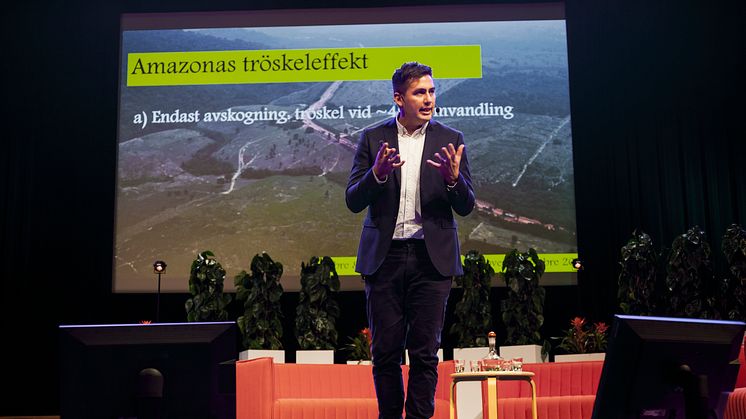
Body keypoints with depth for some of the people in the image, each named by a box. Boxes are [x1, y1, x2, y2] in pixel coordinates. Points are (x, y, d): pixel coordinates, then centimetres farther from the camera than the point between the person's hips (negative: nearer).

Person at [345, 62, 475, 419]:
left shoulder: (450, 141, 4)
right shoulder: (372, 138, 3)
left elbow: (466, 207, 1)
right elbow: (353, 202, -2)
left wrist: (454, 178, -19)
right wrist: (378, 172, -20)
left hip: (431, 257, 0)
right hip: (384, 256, 0)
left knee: (425, 352, 5)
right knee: (385, 351, 8)